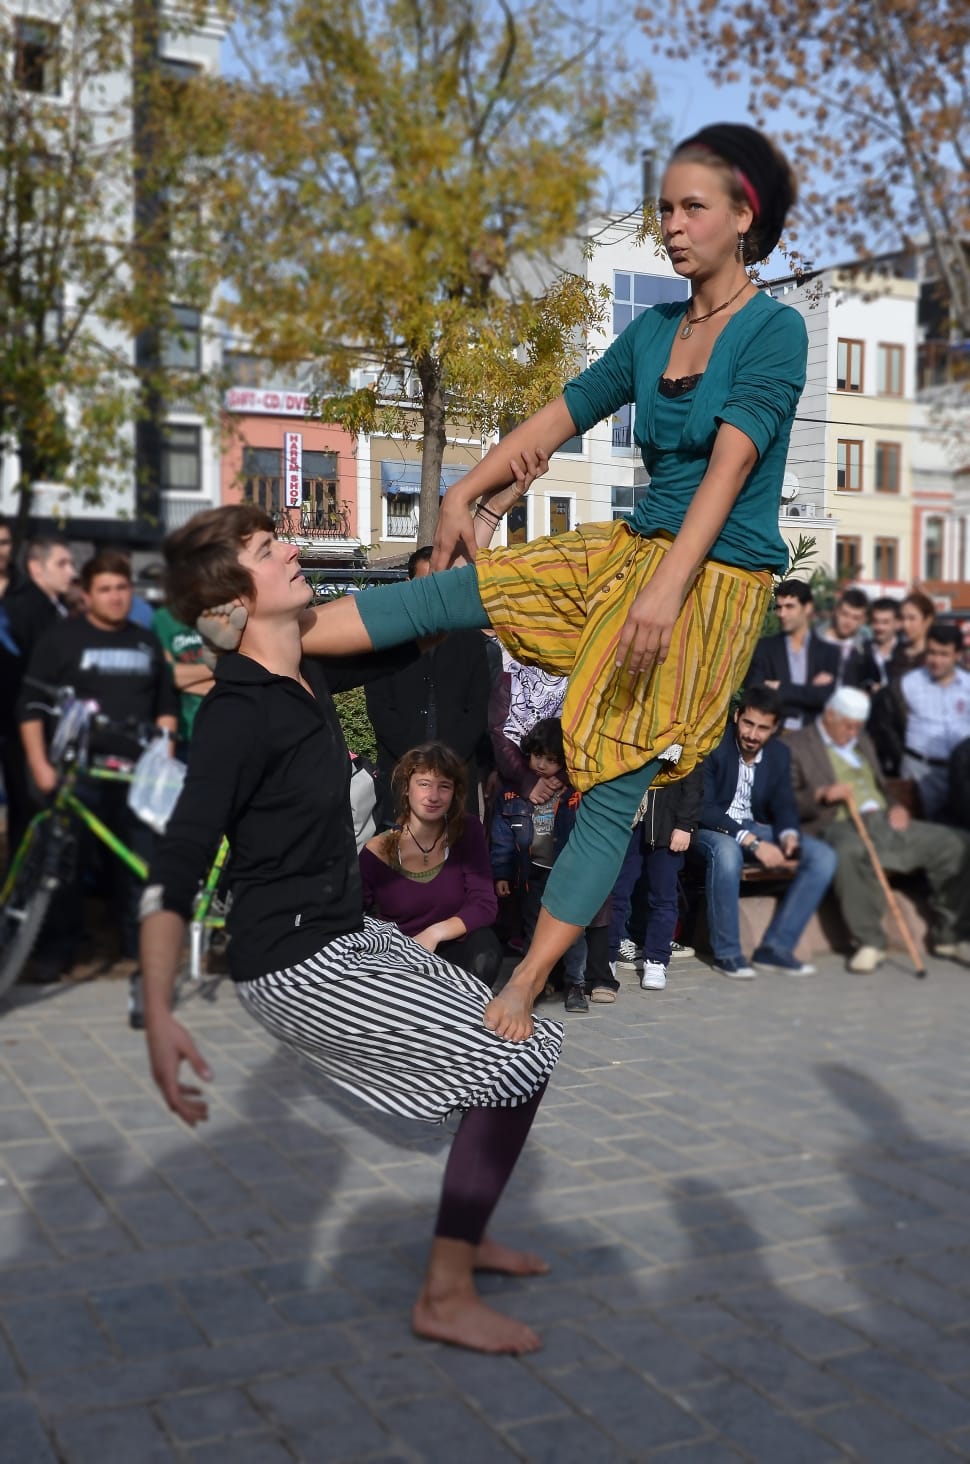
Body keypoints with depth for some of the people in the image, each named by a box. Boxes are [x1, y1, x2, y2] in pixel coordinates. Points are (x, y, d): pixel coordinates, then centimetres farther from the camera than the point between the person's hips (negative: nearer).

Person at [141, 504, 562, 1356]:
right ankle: (446, 1297, 0)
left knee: (514, 1034, 18)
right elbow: (176, 869, -28)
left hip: (348, 935, 9)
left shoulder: (307, 676, 5)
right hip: (299, 967, -9)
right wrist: (158, 1013, -37)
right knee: (524, 1056, -10)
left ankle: (467, 1237, 33)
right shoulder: (238, 714, -21)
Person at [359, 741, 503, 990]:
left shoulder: (467, 831, -4)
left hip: (452, 952, 2)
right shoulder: (377, 852, -9)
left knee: (484, 956, -31)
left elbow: (484, 905, -9)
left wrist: (434, 934, -24)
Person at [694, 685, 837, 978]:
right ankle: (726, 952, -22)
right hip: (713, 829, -6)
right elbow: (703, 808, -23)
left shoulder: (779, 753, 1)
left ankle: (775, 947, -10)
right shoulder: (712, 746, -18)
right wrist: (752, 843, -32)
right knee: (727, 852, -41)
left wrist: (789, 835, -20)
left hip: (756, 829, 6)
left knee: (823, 858, -12)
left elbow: (783, 806, 5)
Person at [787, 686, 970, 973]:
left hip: (885, 820, 7)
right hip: (840, 825, -6)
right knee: (850, 853, -43)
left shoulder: (863, 742, 27)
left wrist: (896, 806, 10)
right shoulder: (797, 747, 4)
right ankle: (869, 943, -28)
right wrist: (822, 795, -19)